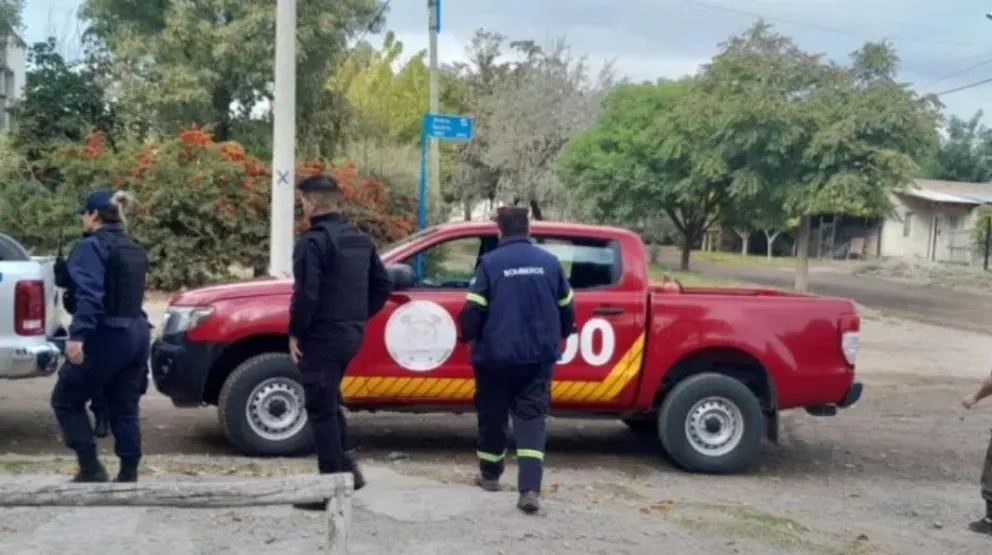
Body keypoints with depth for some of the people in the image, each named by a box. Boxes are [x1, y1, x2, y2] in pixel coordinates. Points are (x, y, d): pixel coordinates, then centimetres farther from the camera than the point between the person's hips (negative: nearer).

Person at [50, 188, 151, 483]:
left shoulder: (92, 246, -10)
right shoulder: (135, 249, 16)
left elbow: (89, 295, -23)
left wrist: (77, 334, -30)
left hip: (107, 336, -8)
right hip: (136, 333, 8)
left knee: (65, 400, 7)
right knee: (125, 409, 12)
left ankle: (91, 469, 2)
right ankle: (128, 476, 12)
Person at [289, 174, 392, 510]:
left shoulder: (313, 240, -15)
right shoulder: (360, 238, 12)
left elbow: (306, 293, -22)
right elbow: (383, 284, 15)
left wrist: (295, 333, -11)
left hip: (322, 337, -9)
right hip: (351, 334, 9)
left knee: (321, 410, 0)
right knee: (330, 404, 23)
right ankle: (348, 467, 19)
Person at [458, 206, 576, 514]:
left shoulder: (490, 262, -8)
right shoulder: (550, 262, 2)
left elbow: (472, 311, -9)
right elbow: (567, 311, 10)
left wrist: (470, 337, 12)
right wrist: (555, 338, 29)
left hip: (496, 356, -2)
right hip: (539, 356, 2)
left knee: (492, 417, 16)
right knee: (531, 420, 1)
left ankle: (490, 475, 32)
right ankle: (530, 489, -12)